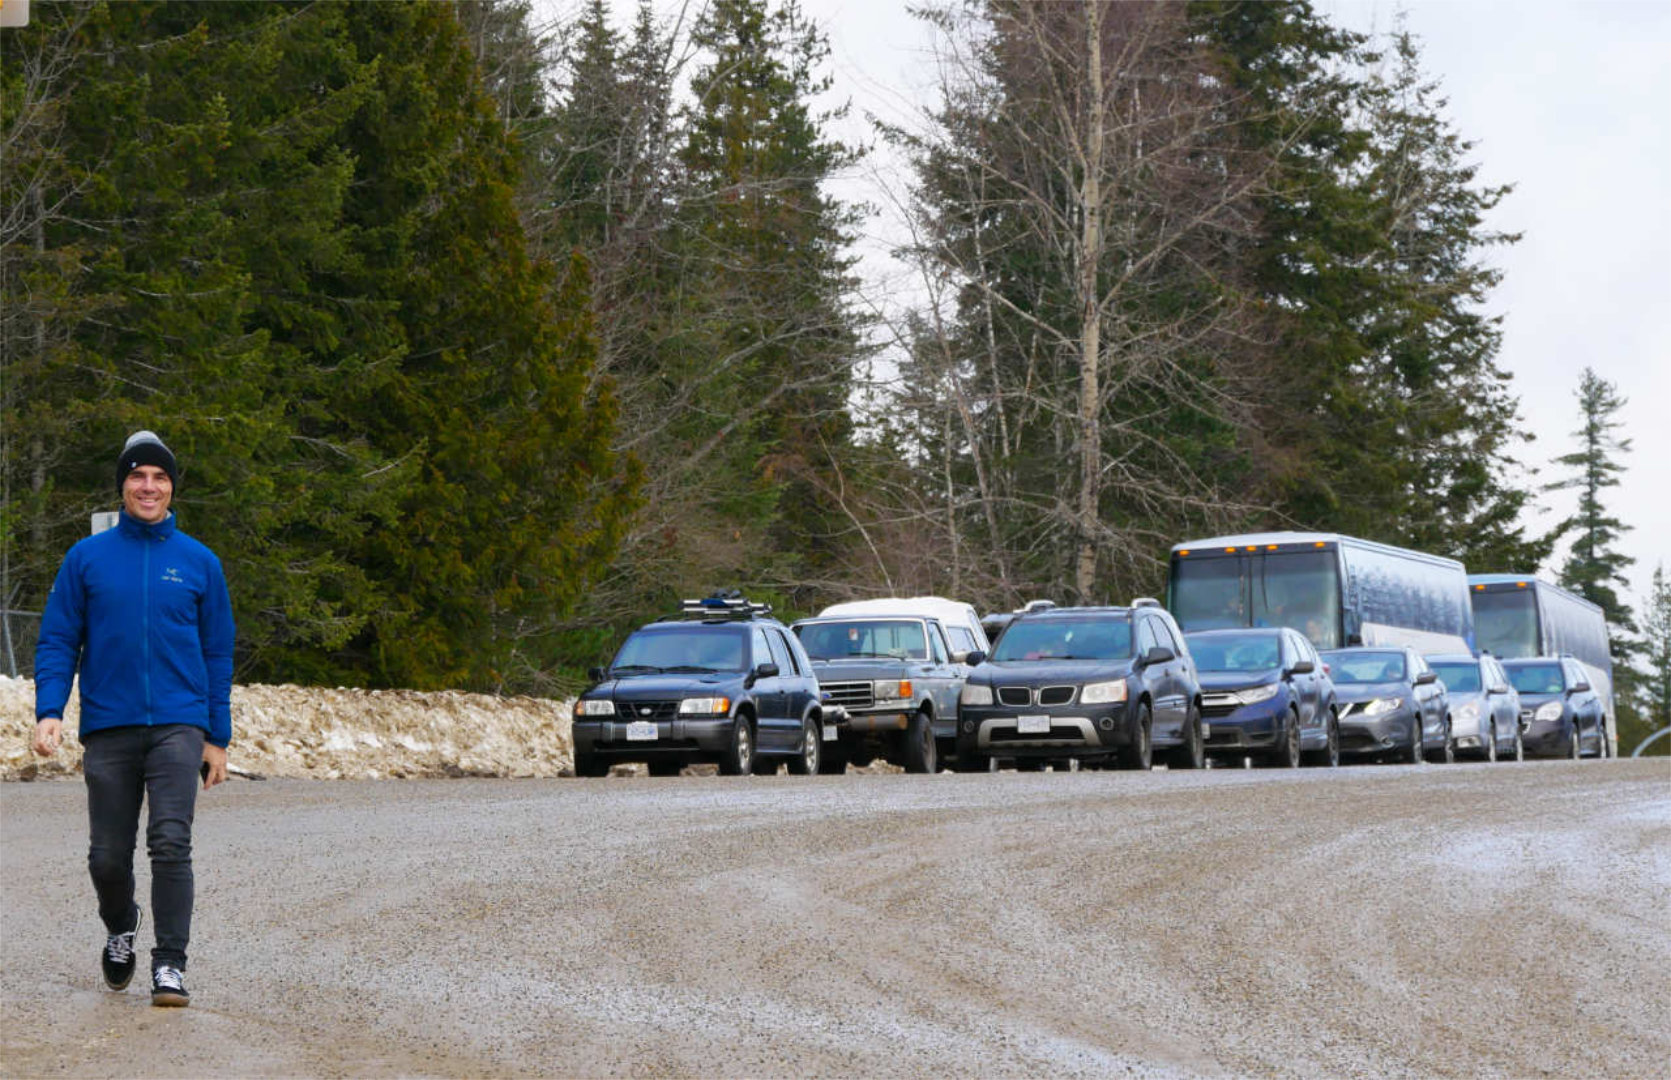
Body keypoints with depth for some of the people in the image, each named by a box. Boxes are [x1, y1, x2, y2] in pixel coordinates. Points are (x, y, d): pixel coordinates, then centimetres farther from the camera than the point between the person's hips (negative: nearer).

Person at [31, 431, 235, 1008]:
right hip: (108, 729, 1)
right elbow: (57, 641, 6)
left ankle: (169, 964, -13)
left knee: (170, 842, -16)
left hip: (178, 726, -1)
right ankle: (120, 929, 36)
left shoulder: (199, 562, 7)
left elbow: (217, 654, 11)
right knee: (108, 856, 6)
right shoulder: (87, 558, 6)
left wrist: (217, 737, 7)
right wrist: (49, 711, -9)